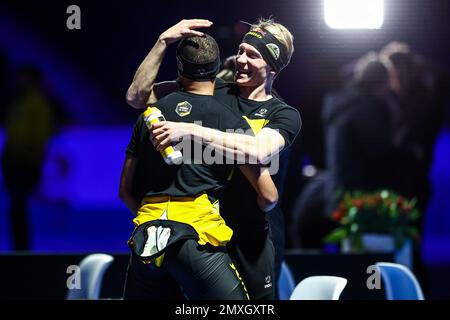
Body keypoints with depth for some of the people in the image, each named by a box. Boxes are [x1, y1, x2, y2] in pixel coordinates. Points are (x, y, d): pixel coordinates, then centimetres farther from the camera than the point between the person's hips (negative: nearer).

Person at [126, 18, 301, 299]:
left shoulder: (284, 115, -1)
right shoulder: (213, 92, 6)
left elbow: (260, 151, -24)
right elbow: (137, 97, 4)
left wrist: (190, 131, -29)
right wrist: (163, 41, -5)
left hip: (248, 235, -1)